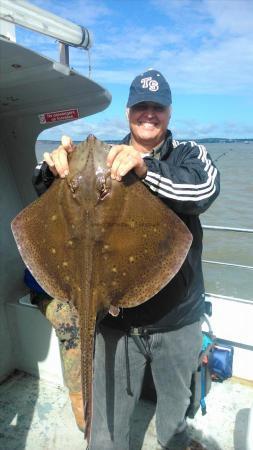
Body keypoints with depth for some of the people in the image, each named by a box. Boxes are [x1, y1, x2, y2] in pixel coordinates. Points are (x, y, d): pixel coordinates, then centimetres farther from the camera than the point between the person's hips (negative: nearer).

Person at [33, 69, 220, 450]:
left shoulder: (189, 154, -2)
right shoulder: (104, 160, 0)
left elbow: (204, 190, -23)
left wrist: (147, 168, -39)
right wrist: (56, 169, -25)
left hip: (178, 318, 1)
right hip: (117, 318, 0)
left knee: (176, 400, 28)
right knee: (108, 418, 14)